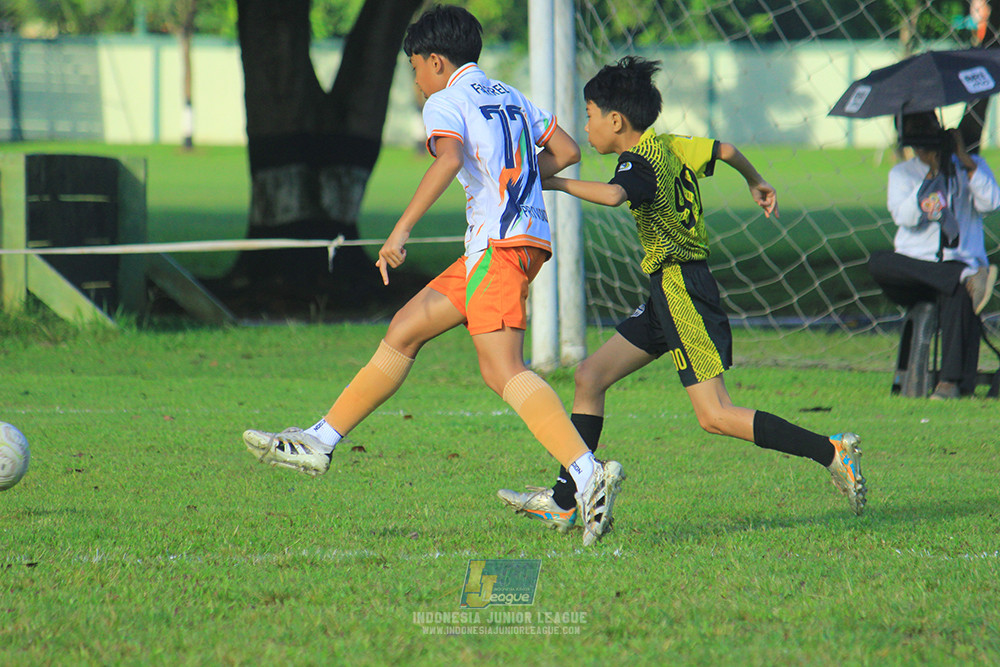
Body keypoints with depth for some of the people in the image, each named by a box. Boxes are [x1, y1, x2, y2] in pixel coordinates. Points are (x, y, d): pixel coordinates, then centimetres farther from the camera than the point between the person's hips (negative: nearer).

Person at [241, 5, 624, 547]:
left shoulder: (446, 101, -4)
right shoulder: (510, 97, 21)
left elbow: (450, 157, -24)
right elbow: (566, 151, 23)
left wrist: (400, 231, -26)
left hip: (499, 243, -10)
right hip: (525, 234, 10)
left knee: (502, 370, -18)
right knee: (405, 329, 15)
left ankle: (588, 473, -32)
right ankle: (319, 441, 20)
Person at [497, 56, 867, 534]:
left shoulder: (640, 163, -16)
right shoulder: (671, 147, 11)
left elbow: (613, 195, -38)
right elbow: (724, 150, 25)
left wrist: (556, 183, -27)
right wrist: (756, 183, 45)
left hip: (682, 291, -10)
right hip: (671, 295, 10)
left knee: (715, 416, -12)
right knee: (590, 377, 10)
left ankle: (831, 452, -10)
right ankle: (563, 502, 12)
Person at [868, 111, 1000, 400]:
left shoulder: (972, 166, 15)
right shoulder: (901, 173, 16)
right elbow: (905, 216, -3)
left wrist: (964, 159, -5)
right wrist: (931, 175, -9)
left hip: (961, 260, -2)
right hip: (914, 265, 2)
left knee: (960, 295, -38)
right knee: (878, 262, -33)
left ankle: (951, 381, -38)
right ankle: (969, 277, -40)